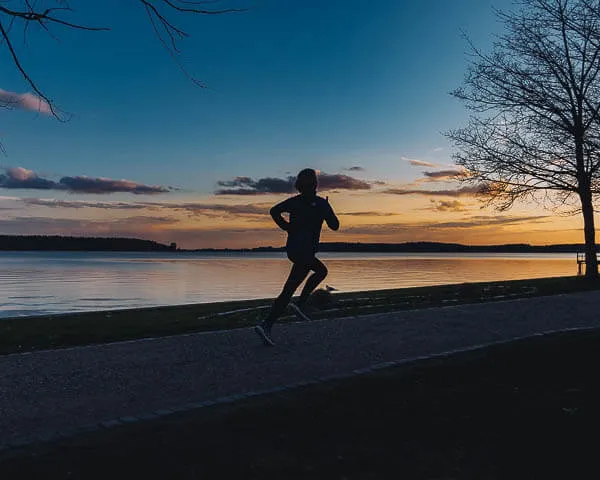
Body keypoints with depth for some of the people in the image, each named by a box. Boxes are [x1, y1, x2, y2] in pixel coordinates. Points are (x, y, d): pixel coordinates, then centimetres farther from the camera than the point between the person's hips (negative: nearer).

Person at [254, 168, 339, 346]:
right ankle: (266, 325, -11)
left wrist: (287, 228, 0)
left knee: (321, 271, 28)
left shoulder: (295, 201, 6)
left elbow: (274, 211, -7)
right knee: (288, 290, -6)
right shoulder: (321, 203, -7)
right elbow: (334, 226, -3)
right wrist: (327, 211, 13)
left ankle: (301, 303, 20)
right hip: (305, 252, -7)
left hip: (292, 249, 7)